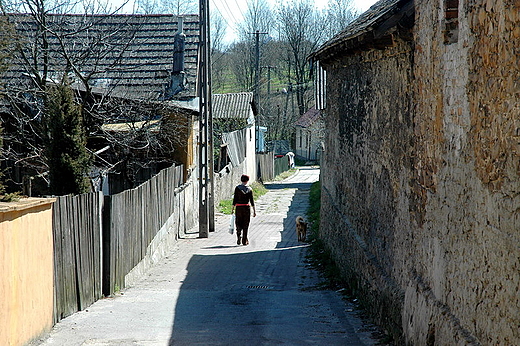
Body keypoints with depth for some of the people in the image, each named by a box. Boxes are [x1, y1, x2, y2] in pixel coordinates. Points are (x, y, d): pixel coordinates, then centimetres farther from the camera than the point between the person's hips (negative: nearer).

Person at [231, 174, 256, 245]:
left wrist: (233, 209, 0)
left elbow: (235, 199, -6)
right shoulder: (249, 189, 1)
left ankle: (239, 236, -17)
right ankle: (244, 241, 10)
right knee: (245, 225, 8)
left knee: (238, 224, 8)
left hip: (239, 208, -1)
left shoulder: (237, 188, -3)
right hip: (247, 207, 1)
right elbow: (252, 201, 0)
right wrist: (254, 211, 4)